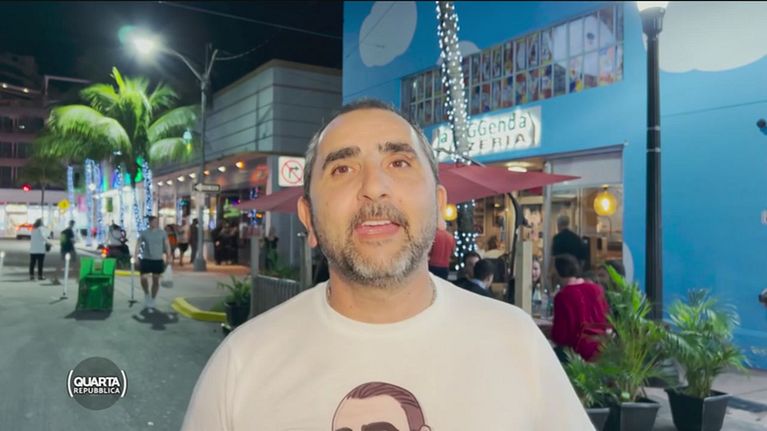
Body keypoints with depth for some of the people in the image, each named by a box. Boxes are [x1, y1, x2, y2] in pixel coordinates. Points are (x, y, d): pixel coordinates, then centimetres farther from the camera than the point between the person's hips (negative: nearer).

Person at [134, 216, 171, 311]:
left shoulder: (162, 233, 2)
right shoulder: (144, 233, 0)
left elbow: (167, 245, 4)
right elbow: (138, 245, 2)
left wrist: (169, 257, -3)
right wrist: (136, 257, -7)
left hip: (158, 260, 1)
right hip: (146, 259, -1)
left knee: (156, 280, 6)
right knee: (143, 278, -13)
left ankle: (152, 302, 20)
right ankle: (147, 294, 16)